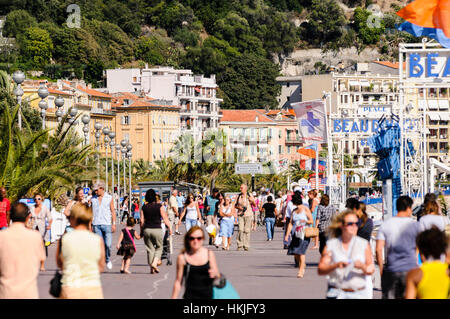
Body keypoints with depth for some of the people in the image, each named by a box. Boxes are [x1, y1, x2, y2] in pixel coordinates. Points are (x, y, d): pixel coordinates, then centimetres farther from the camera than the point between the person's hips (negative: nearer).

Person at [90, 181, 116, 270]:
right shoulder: (93, 199, 11)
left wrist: (113, 224, -2)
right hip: (96, 225, 2)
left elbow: (113, 211, 6)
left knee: (108, 244, -8)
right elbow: (91, 212, 14)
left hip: (107, 224, -2)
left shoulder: (109, 198, 5)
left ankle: (108, 260, 15)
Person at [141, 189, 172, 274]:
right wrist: (170, 228, 2)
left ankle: (151, 268, 9)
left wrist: (141, 231, 12)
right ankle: (154, 263, -9)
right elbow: (165, 219, -7)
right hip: (157, 229, -3)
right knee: (159, 247, 11)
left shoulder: (144, 207, 1)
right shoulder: (159, 206, -6)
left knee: (150, 249, 9)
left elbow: (142, 221, 2)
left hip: (147, 229, 3)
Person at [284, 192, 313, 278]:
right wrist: (287, 235, 6)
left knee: (301, 251, -15)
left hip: (304, 233, -6)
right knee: (295, 253, 3)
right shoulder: (294, 211, 13)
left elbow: (311, 221, 0)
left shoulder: (305, 209, -1)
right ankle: (302, 265, 28)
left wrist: (305, 221, -21)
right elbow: (290, 223, 12)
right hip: (296, 234, 6)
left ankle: (301, 271, -13)